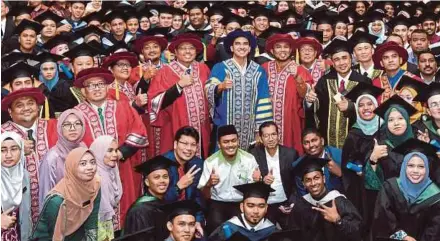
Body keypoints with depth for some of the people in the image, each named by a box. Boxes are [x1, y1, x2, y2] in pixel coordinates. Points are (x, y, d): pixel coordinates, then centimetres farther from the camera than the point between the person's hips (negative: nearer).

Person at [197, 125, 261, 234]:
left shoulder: (249, 159, -4)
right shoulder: (210, 162, -5)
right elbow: (205, 196, -3)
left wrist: (257, 181, -22)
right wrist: (208, 184, -26)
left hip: (241, 203, 1)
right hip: (217, 203, 0)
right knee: (216, 224, -29)